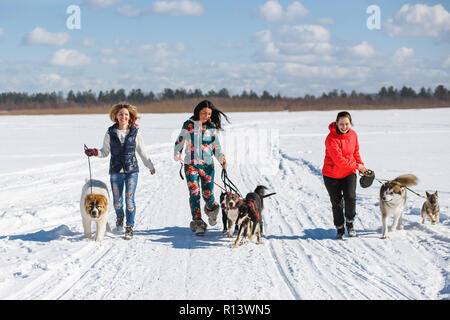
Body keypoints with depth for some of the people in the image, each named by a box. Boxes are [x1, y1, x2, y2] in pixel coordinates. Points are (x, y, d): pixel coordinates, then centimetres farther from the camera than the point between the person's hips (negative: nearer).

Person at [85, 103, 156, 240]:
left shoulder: (135, 132, 1)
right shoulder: (110, 133, 2)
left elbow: (142, 152, 12)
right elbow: (105, 151, 7)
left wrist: (150, 166, 19)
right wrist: (95, 152, -13)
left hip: (132, 170, -1)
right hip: (116, 171, 1)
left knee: (129, 199, -10)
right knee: (117, 200, 7)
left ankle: (129, 227, 3)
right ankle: (120, 217, 39)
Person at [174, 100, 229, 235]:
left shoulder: (212, 127, 5)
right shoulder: (188, 125, 3)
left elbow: (216, 147, 10)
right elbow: (180, 141, 10)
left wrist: (222, 159, -6)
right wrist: (177, 153, -7)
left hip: (207, 164, 1)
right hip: (191, 164, -1)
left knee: (208, 194, -3)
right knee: (194, 193, -11)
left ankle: (210, 209, 32)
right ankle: (197, 222, -8)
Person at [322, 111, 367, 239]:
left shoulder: (353, 134, -3)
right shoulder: (331, 139, -22)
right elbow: (339, 160, -25)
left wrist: (361, 164, 3)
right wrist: (357, 166, -16)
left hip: (349, 173, 3)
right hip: (332, 174, -3)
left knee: (350, 197, -16)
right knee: (337, 203, 4)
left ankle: (350, 224, 6)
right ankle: (340, 229, 22)